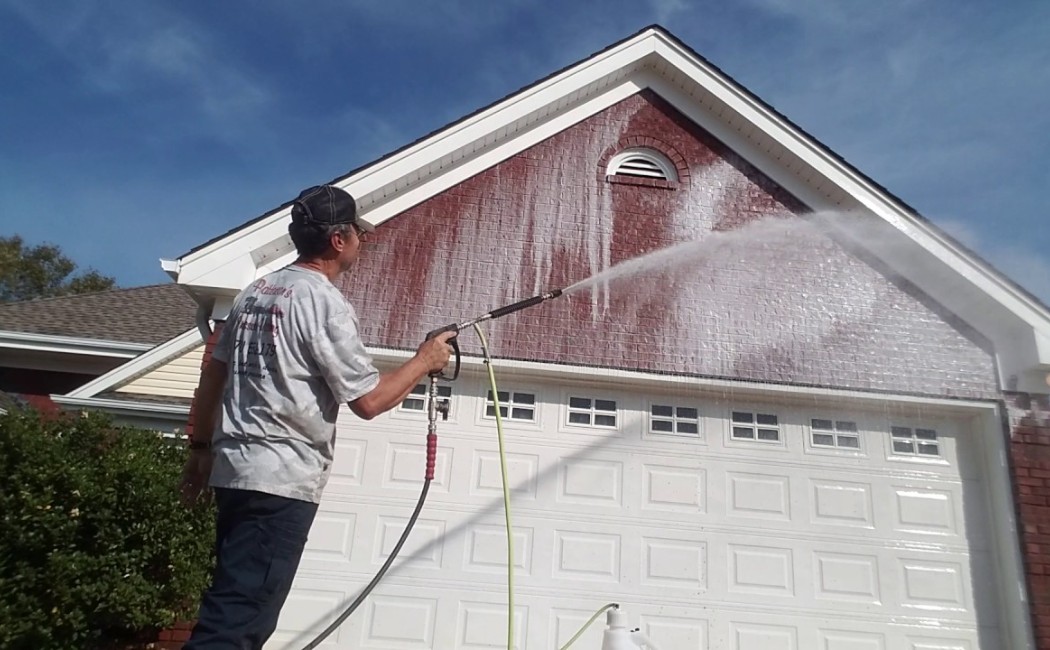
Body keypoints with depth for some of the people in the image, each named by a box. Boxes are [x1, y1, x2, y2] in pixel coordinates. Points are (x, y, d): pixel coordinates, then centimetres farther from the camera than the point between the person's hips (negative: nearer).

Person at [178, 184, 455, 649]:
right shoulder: (326, 303, -14)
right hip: (282, 481, -9)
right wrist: (425, 360, 0)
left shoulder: (256, 292, 13)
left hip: (234, 469, 9)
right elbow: (368, 400, -13)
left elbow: (212, 375, 17)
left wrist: (201, 448, 24)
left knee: (234, 609, 19)